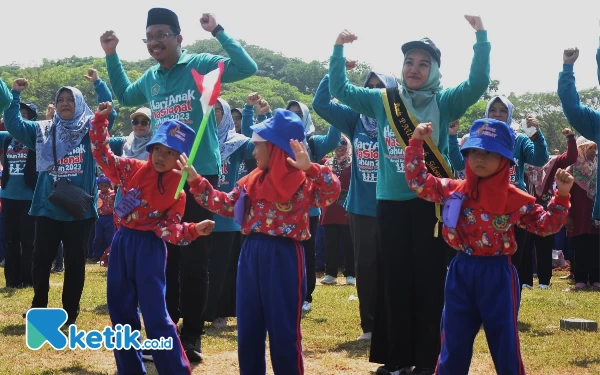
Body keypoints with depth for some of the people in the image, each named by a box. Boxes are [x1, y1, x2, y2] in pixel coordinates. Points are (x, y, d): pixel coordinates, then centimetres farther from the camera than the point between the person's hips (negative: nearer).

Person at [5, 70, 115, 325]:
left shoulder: (90, 129, 4)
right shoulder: (42, 131, 10)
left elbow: (109, 113, -10)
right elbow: (13, 125, 6)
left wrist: (98, 83, -12)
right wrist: (14, 95, -2)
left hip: (80, 208, -2)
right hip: (48, 207, 2)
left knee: (75, 261, 4)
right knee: (40, 259, 4)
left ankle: (70, 311, 14)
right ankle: (39, 306, 20)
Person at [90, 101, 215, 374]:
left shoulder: (176, 192, -7)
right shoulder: (132, 170, 2)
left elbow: (168, 227, -10)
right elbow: (102, 153, 4)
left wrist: (193, 230, -27)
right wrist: (100, 120, -7)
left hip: (149, 247, -4)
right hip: (122, 242, 5)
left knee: (155, 315, -7)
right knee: (121, 312, 10)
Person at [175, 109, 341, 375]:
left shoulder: (302, 181, -8)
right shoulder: (251, 182, 13)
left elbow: (332, 192, -23)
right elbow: (225, 205, 17)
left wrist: (310, 168, -36)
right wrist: (196, 182, 12)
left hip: (284, 256, -7)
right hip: (251, 254, 7)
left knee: (284, 331, 0)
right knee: (248, 329, 12)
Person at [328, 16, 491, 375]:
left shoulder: (445, 102, 1)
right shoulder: (382, 100, 7)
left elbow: (479, 82, -12)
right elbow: (340, 88, 9)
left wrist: (481, 34, -19)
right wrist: (339, 48, -2)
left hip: (431, 202, -2)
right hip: (392, 202, 2)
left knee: (430, 281, -1)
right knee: (395, 281, 6)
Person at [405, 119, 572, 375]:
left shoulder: (516, 200, -4)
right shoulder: (453, 190, 2)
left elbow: (546, 225, 1)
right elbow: (418, 181, 5)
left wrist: (561, 196, -11)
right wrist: (416, 143, -2)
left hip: (498, 275, -2)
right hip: (461, 272, 2)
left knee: (505, 346, 6)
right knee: (454, 346, 9)